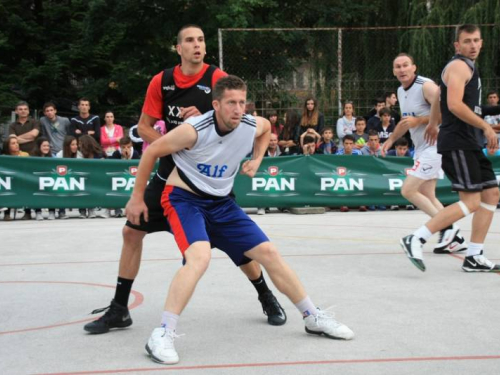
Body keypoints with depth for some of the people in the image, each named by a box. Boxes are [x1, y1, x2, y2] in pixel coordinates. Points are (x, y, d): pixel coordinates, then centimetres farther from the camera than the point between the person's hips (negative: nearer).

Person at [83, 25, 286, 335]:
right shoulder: (161, 81, 0)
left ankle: (268, 299, 21)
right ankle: (119, 310, 13)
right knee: (132, 231, 1)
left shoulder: (218, 79, -9)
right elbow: (144, 127, 4)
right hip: (171, 172, 4)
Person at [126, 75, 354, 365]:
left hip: (221, 202, 6)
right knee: (200, 257, -32)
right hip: (184, 198, -5)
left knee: (268, 253, 4)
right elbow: (152, 152, -12)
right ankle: (162, 335, -25)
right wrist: (137, 197, -7)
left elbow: (267, 126, 17)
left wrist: (256, 160, 6)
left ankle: (313, 317, 19)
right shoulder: (195, 130, -25)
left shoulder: (251, 126, -11)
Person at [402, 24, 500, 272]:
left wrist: (433, 124, 41)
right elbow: (455, 104, -24)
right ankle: (416, 240, -14)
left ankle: (474, 257, 12)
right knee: (471, 202, -15)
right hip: (456, 143, -10)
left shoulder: (467, 66, 21)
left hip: (469, 143, 10)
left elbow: (439, 97, 32)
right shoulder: (459, 66, -11)